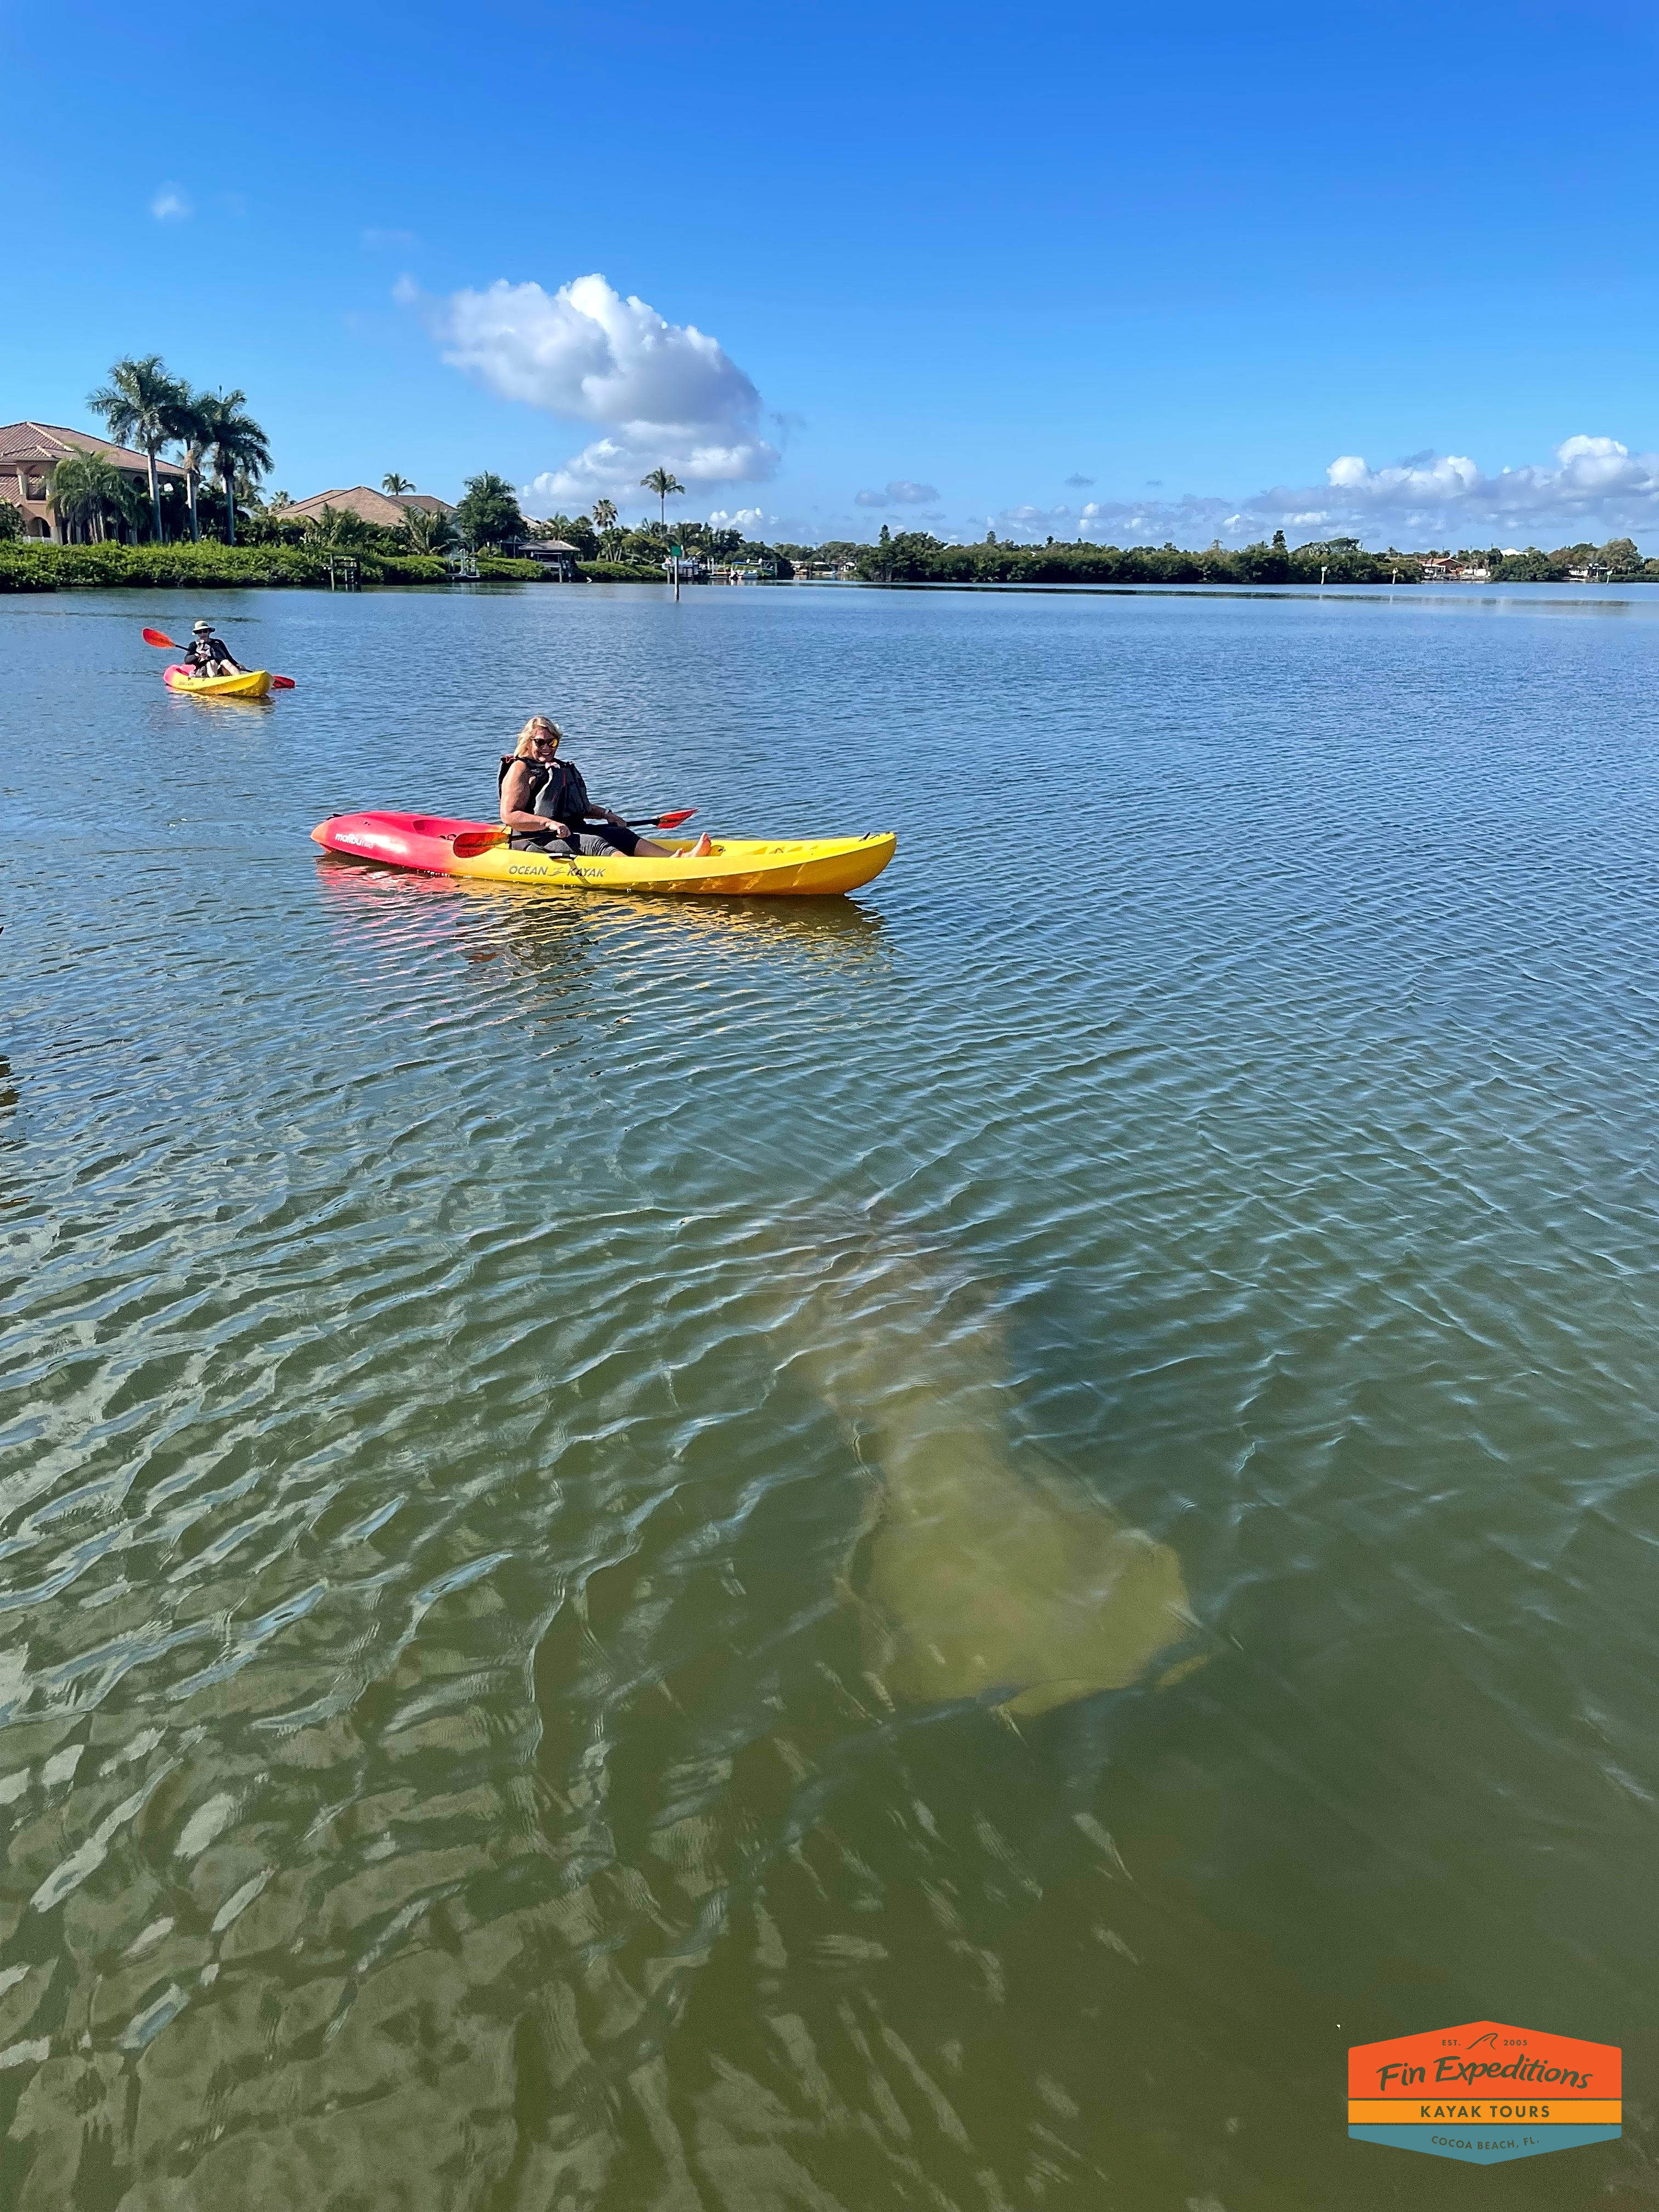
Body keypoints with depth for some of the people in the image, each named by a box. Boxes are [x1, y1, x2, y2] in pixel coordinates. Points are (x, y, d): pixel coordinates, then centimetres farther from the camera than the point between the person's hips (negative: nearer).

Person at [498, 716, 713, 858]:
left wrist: (606, 814, 18)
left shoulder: (561, 768, 24)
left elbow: (580, 807, 35)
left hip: (571, 831, 9)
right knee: (594, 844, -31)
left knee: (621, 835, -13)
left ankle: (683, 860, -33)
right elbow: (509, 815, -16)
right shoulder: (520, 770, -4)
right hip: (536, 840, -9)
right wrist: (549, 823, -27)